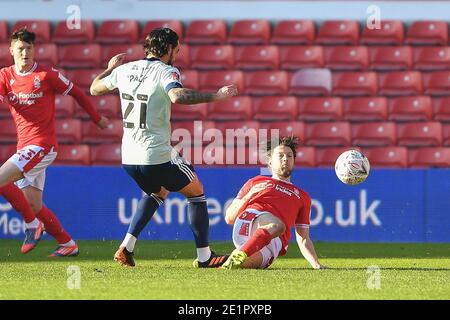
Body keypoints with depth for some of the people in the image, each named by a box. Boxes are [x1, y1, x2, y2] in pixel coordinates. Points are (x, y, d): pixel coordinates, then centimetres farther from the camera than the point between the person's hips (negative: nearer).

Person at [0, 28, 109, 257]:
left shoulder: (47, 75, -6)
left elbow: (76, 93, 6)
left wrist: (97, 119, 14)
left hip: (42, 145, -6)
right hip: (24, 147, 6)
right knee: (34, 205, 4)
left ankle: (32, 225, -3)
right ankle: (68, 244, 16)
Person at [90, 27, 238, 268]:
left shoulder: (125, 69, 8)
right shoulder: (165, 72, -12)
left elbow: (95, 88, 23)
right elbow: (177, 95, -34)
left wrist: (110, 68, 41)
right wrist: (215, 96, -29)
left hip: (129, 158, 7)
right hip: (158, 155, -7)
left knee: (157, 193, 32)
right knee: (196, 192, 14)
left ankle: (127, 247, 17)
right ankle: (204, 256, 13)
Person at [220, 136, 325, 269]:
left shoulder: (302, 197, 35)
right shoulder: (255, 182, 31)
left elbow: (303, 239, 32)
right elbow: (229, 218, 24)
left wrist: (317, 266, 15)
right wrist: (248, 196, 8)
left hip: (274, 242, 1)